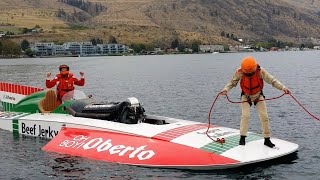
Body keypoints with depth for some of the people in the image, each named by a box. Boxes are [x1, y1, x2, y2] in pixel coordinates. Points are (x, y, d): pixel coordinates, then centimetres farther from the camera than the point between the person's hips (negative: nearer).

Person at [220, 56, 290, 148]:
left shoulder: (260, 71, -27)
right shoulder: (240, 72, -24)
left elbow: (273, 80, -21)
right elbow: (232, 82, -12)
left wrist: (283, 88, -33)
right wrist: (225, 89, -30)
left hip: (258, 96, 0)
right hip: (246, 96, 0)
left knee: (264, 116, -5)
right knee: (245, 115, -16)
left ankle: (267, 139, 6)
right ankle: (242, 138, -3)